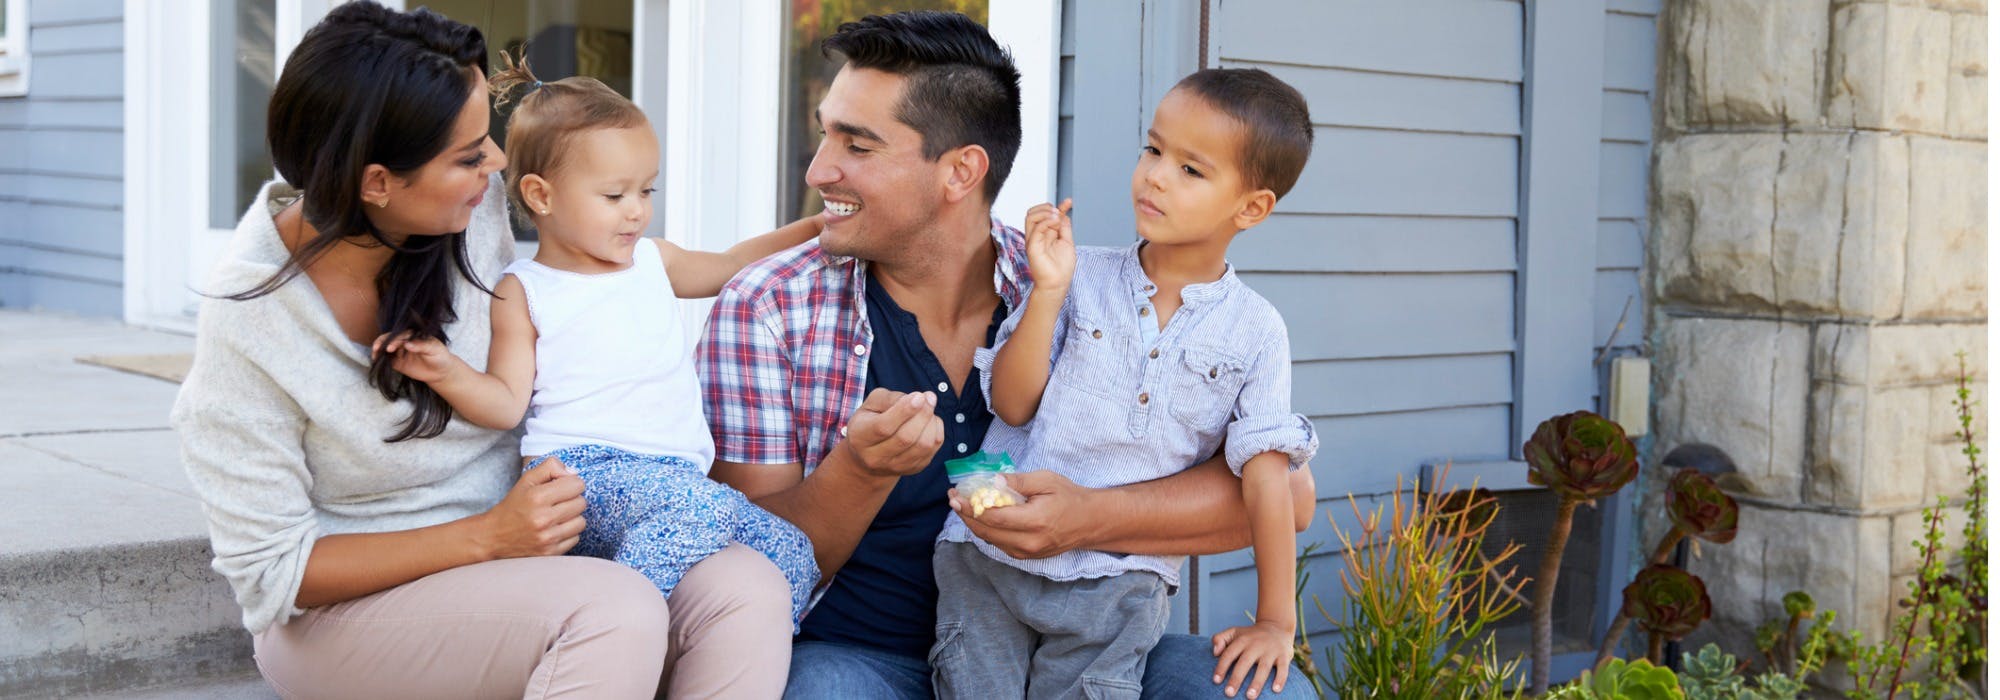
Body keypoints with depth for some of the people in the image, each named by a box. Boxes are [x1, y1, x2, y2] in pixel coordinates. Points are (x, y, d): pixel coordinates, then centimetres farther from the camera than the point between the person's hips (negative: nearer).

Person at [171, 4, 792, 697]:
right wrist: (486, 538, -23)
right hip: (343, 613, -5)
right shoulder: (250, 322, -19)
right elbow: (272, 576, -14)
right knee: (618, 612, -35)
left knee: (745, 586, -24)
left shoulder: (479, 205, -6)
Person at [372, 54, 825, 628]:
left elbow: (729, 268, 38)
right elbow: (507, 403, 0)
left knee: (792, 553, -15)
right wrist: (448, 372, -19)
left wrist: (815, 228, 33)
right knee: (700, 510, -37)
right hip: (580, 472, -6)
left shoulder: (653, 262, 22)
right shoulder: (522, 293, 6)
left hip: (676, 472, 7)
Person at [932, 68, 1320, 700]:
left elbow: (1266, 477, 0)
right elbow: (1012, 405, -2)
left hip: (1117, 583, -1)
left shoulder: (1255, 332, 0)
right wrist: (1048, 291, -13)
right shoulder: (1081, 278, 2)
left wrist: (1275, 621, 0)